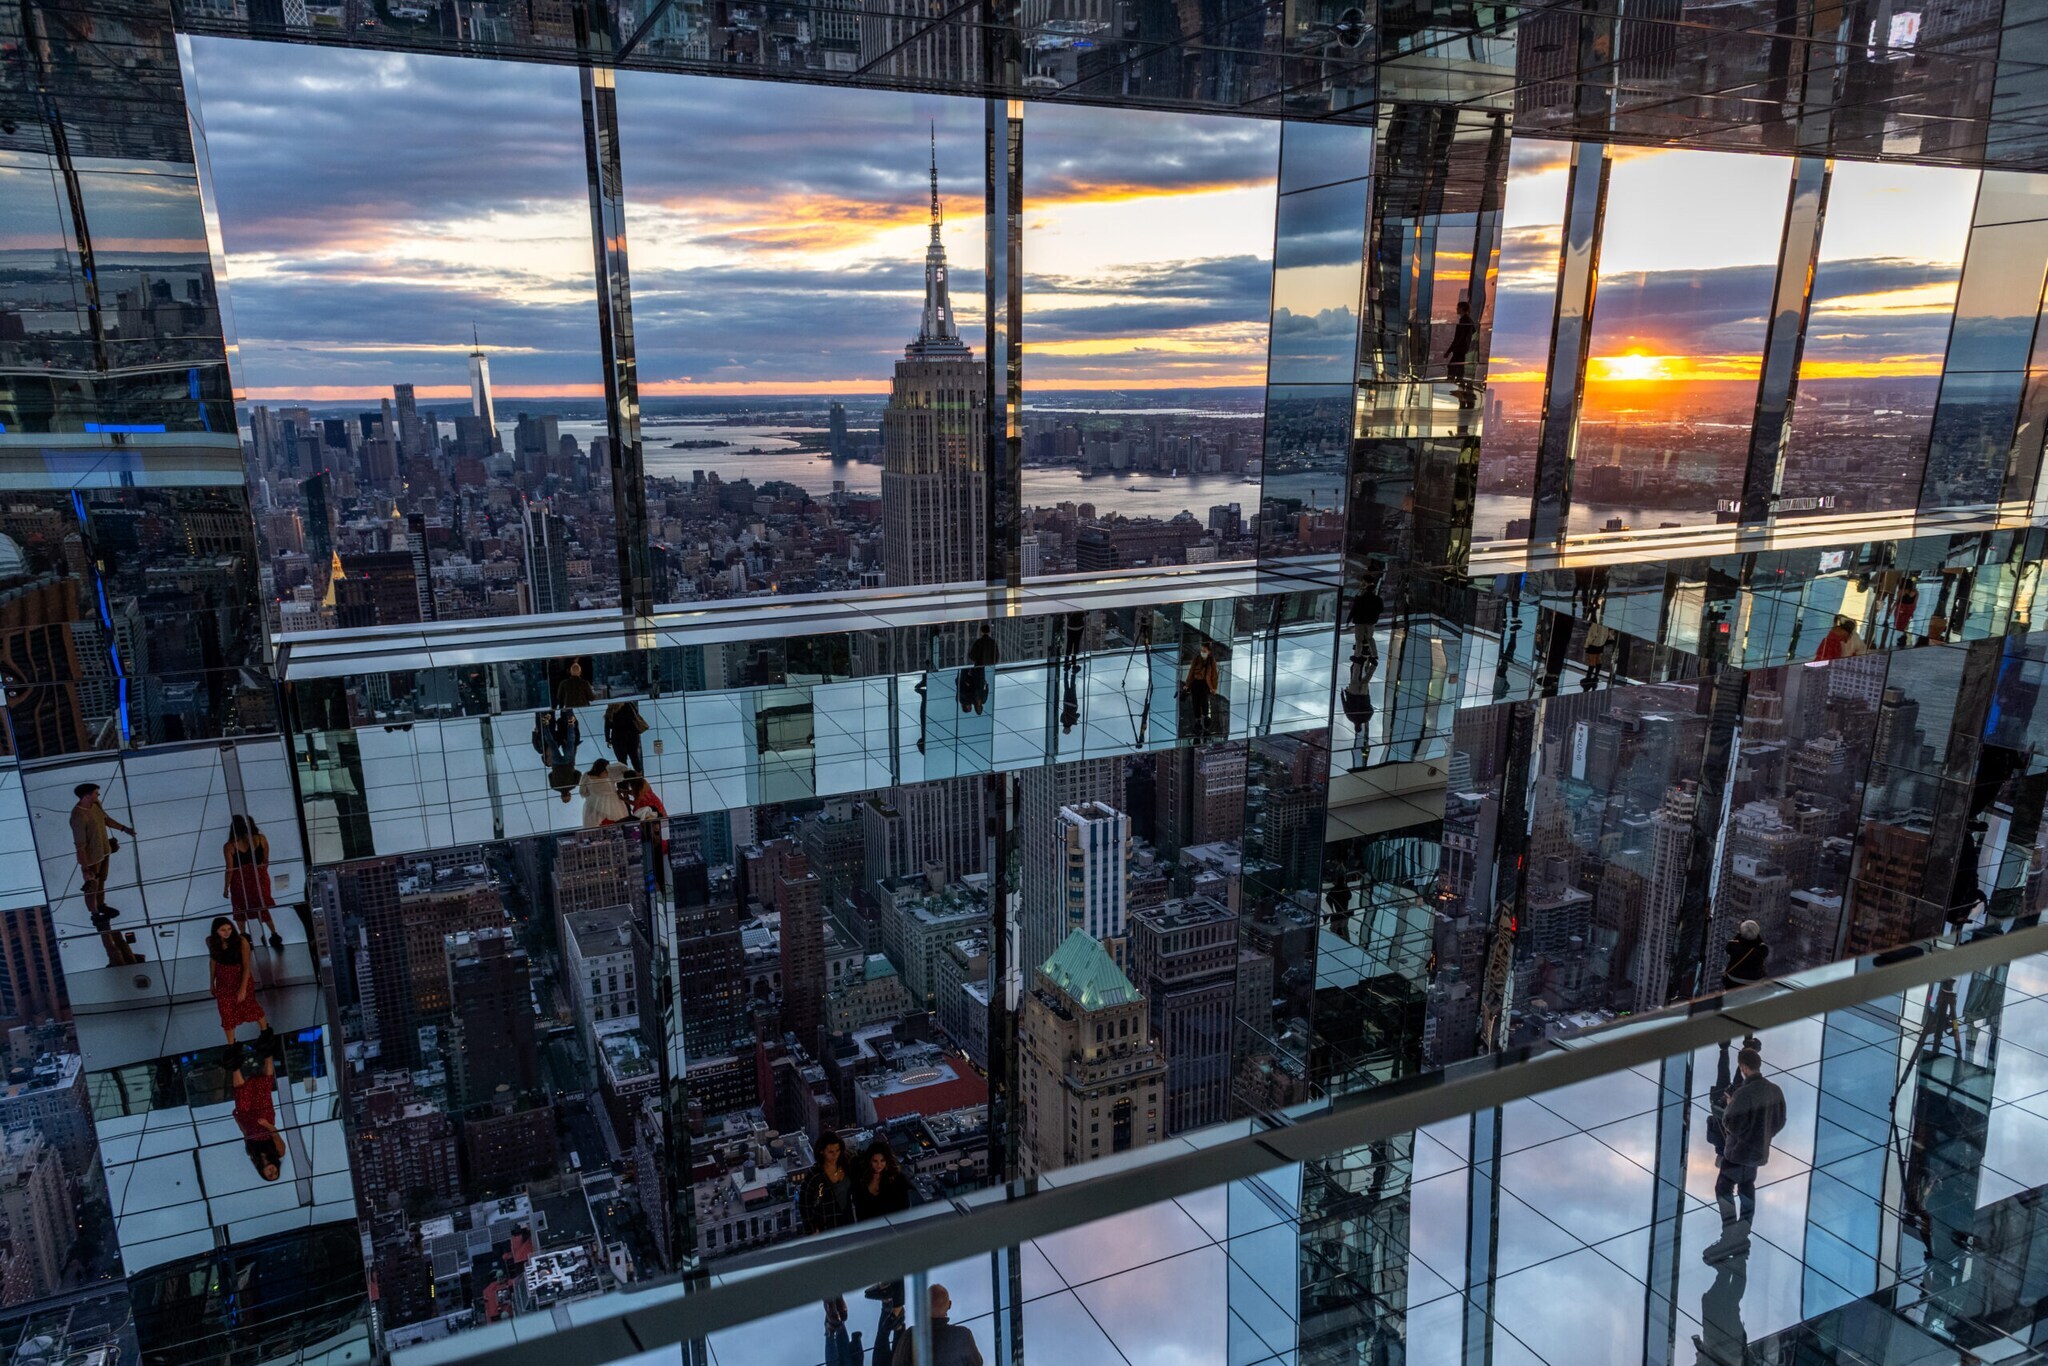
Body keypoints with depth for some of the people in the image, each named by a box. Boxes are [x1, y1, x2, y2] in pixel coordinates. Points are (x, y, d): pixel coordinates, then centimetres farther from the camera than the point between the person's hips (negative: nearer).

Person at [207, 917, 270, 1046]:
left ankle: (265, 1031, 42)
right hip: (223, 982, 3)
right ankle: (231, 1045, 27)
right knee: (226, 1013, 9)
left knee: (249, 1006, 17)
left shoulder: (241, 941, -26)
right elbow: (213, 961, 3)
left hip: (242, 978, -3)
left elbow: (246, 966, -20)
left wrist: (243, 988, -21)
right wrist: (212, 982, 9)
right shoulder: (211, 941, -14)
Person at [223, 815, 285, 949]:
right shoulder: (261, 839, -9)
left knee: (240, 912, 16)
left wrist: (226, 887, 0)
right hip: (259, 878, 2)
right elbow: (266, 861, -2)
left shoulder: (229, 846, -15)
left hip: (240, 882, -2)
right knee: (264, 907, 17)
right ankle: (274, 934, 11)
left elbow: (230, 869, -11)